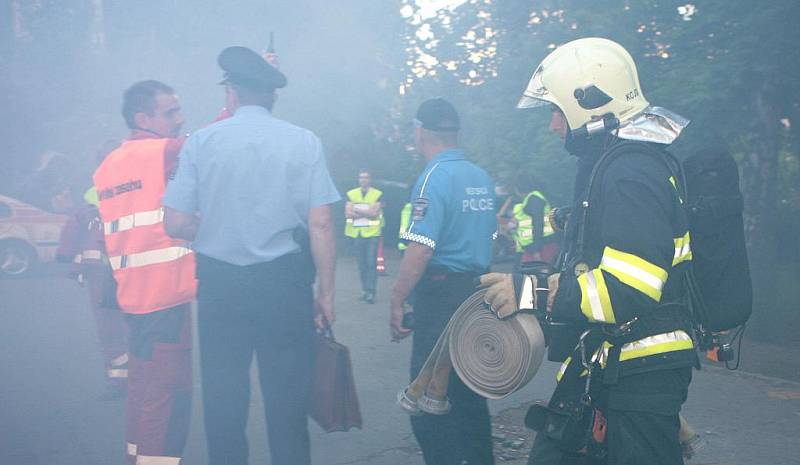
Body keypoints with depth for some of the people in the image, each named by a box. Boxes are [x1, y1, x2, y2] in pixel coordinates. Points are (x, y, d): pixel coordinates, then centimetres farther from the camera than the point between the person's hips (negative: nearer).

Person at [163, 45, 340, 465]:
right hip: (286, 285, 0)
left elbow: (176, 224, -3)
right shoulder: (304, 142, -1)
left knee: (223, 394, 10)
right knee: (287, 394, 8)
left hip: (220, 285, 1)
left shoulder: (201, 141, 0)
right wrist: (326, 292, -1)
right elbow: (320, 224, -7)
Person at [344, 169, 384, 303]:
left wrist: (357, 210, -7)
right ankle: (364, 290, 16)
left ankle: (371, 292, -10)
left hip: (372, 233, -3)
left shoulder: (378, 195, 1)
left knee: (371, 263, -9)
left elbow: (375, 213, -12)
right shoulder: (351, 194, 9)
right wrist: (367, 212, -9)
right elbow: (348, 213, -3)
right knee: (362, 264, 7)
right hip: (357, 233, 3)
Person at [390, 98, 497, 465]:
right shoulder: (482, 178, 10)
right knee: (468, 390, 19)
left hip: (441, 296, -8)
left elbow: (420, 249, -22)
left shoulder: (434, 178, -14)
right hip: (478, 294, 9)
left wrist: (397, 302, -16)